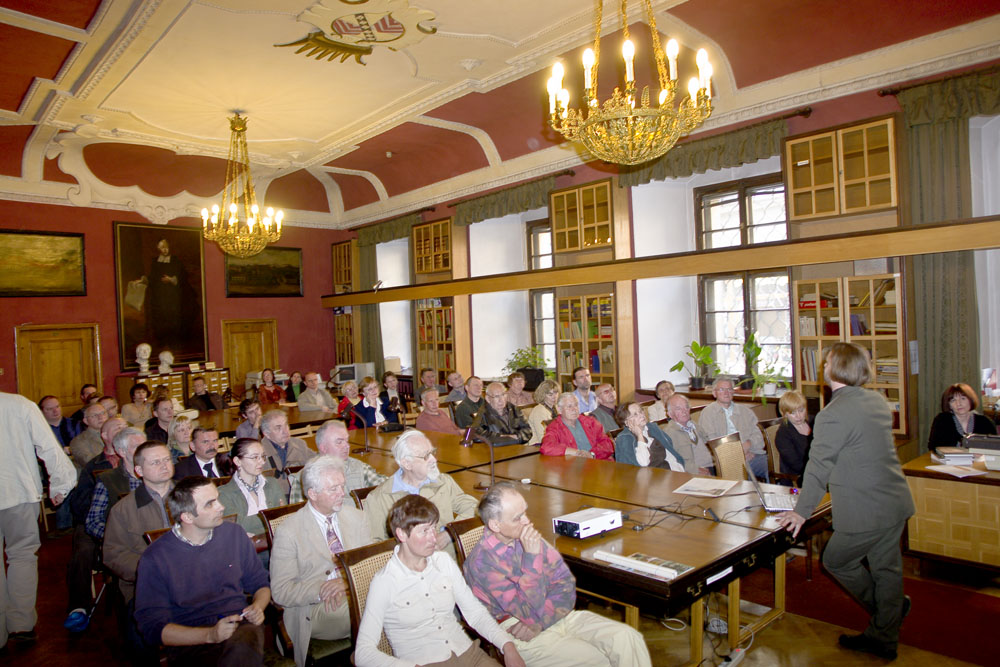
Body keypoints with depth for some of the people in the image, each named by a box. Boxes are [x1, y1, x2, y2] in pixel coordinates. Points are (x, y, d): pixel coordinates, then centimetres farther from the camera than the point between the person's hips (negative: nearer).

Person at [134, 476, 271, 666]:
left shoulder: (234, 534, 8)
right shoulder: (154, 559, -3)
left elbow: (260, 584, 20)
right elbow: (152, 627, -5)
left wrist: (257, 607, -4)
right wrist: (210, 635, -19)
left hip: (239, 628, 3)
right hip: (189, 642, -2)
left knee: (243, 650, -36)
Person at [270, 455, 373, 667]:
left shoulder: (357, 517, 12)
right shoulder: (287, 532, -2)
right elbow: (281, 592, -4)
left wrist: (352, 582, -13)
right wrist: (323, 590, -19)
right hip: (316, 610, -4)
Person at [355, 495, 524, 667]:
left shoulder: (444, 562, 8)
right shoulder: (384, 582, -10)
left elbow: (475, 612, 10)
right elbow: (363, 652, -13)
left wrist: (507, 645, -5)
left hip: (468, 652, 4)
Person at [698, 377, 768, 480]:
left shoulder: (745, 411, 25)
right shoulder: (708, 412, 9)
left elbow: (757, 434, 17)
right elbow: (712, 442, -1)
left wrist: (748, 444, -7)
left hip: (751, 454, 4)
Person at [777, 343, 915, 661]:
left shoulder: (833, 415, -21)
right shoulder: (878, 401, 5)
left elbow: (818, 467, -15)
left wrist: (802, 510, -5)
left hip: (866, 512, -8)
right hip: (896, 502, 9)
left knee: (836, 561, 12)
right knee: (886, 568, 18)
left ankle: (888, 608, 27)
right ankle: (883, 639, 31)